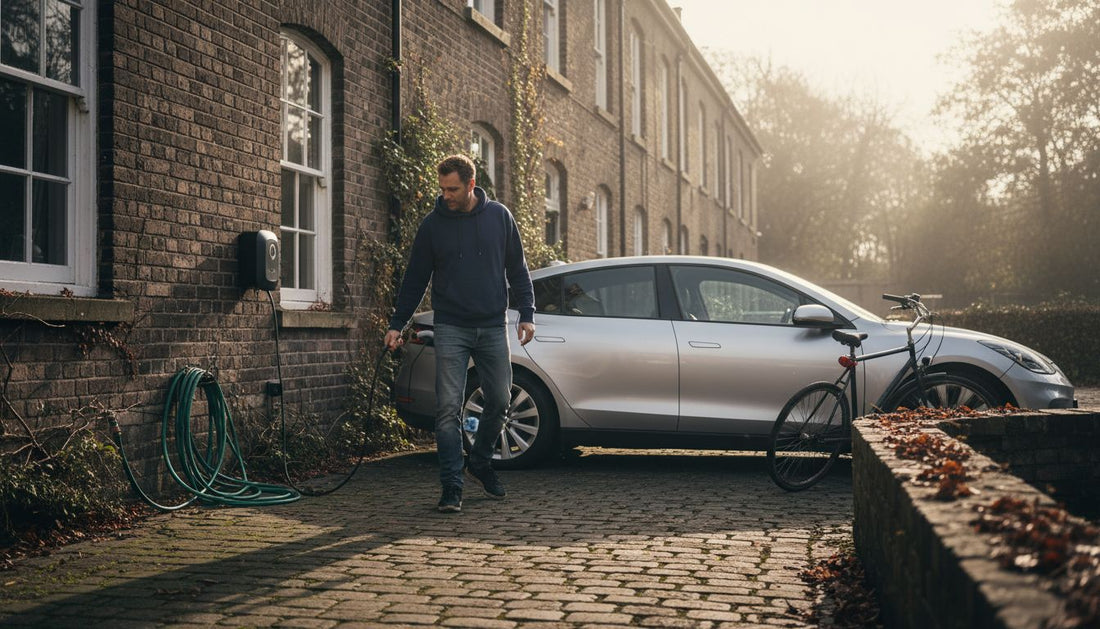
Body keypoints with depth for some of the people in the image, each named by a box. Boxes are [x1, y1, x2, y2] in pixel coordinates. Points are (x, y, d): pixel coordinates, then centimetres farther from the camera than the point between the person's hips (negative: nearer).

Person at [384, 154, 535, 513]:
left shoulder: (499, 217, 3)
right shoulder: (432, 224, 0)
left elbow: (517, 269, 9)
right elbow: (415, 279, 5)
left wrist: (526, 314, 2)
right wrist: (397, 324, -1)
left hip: (493, 328, 2)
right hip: (451, 328, -1)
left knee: (500, 400, 6)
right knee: (448, 407, -6)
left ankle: (480, 464, 29)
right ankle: (451, 487, -1)